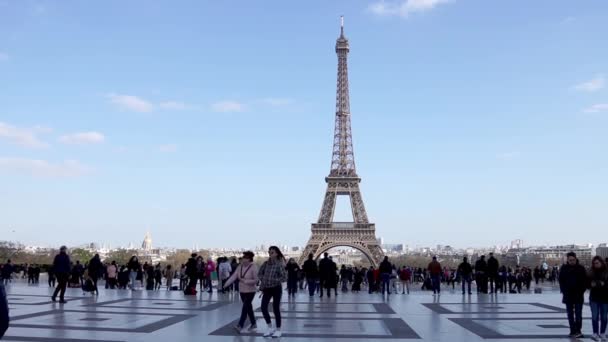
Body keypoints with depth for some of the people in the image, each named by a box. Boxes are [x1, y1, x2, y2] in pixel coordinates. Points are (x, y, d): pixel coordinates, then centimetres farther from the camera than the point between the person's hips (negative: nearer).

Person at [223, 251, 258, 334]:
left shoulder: (253, 267, -15)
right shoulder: (240, 267, 2)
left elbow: (255, 280, -18)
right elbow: (234, 276, -4)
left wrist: (245, 281, -25)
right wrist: (226, 284, -16)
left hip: (250, 291, -6)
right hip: (242, 291, 6)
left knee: (245, 308, -12)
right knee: (248, 308, 14)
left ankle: (240, 325, -15)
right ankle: (253, 324, 27)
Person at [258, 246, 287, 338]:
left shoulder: (280, 264, -12)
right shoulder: (266, 263, 3)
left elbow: (284, 277, -17)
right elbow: (259, 273, 14)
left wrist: (273, 280, -21)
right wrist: (263, 280, -2)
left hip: (276, 289, -5)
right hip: (267, 289, 5)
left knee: (276, 309, 1)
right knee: (263, 308, 0)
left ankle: (278, 330, 15)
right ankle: (270, 328, 17)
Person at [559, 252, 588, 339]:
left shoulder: (581, 268, -2)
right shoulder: (564, 268, 2)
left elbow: (585, 281, 1)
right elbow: (561, 281, 8)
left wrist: (581, 291, -7)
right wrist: (563, 291, -1)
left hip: (578, 295, -2)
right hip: (568, 295, 2)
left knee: (578, 314, -6)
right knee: (570, 315, 7)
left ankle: (578, 331, -6)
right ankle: (573, 331, 14)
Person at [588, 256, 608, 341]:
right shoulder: (591, 272, 3)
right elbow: (587, 283, 7)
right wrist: (591, 284, -12)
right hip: (594, 298, 1)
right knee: (595, 316, 0)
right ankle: (595, 333, 6)